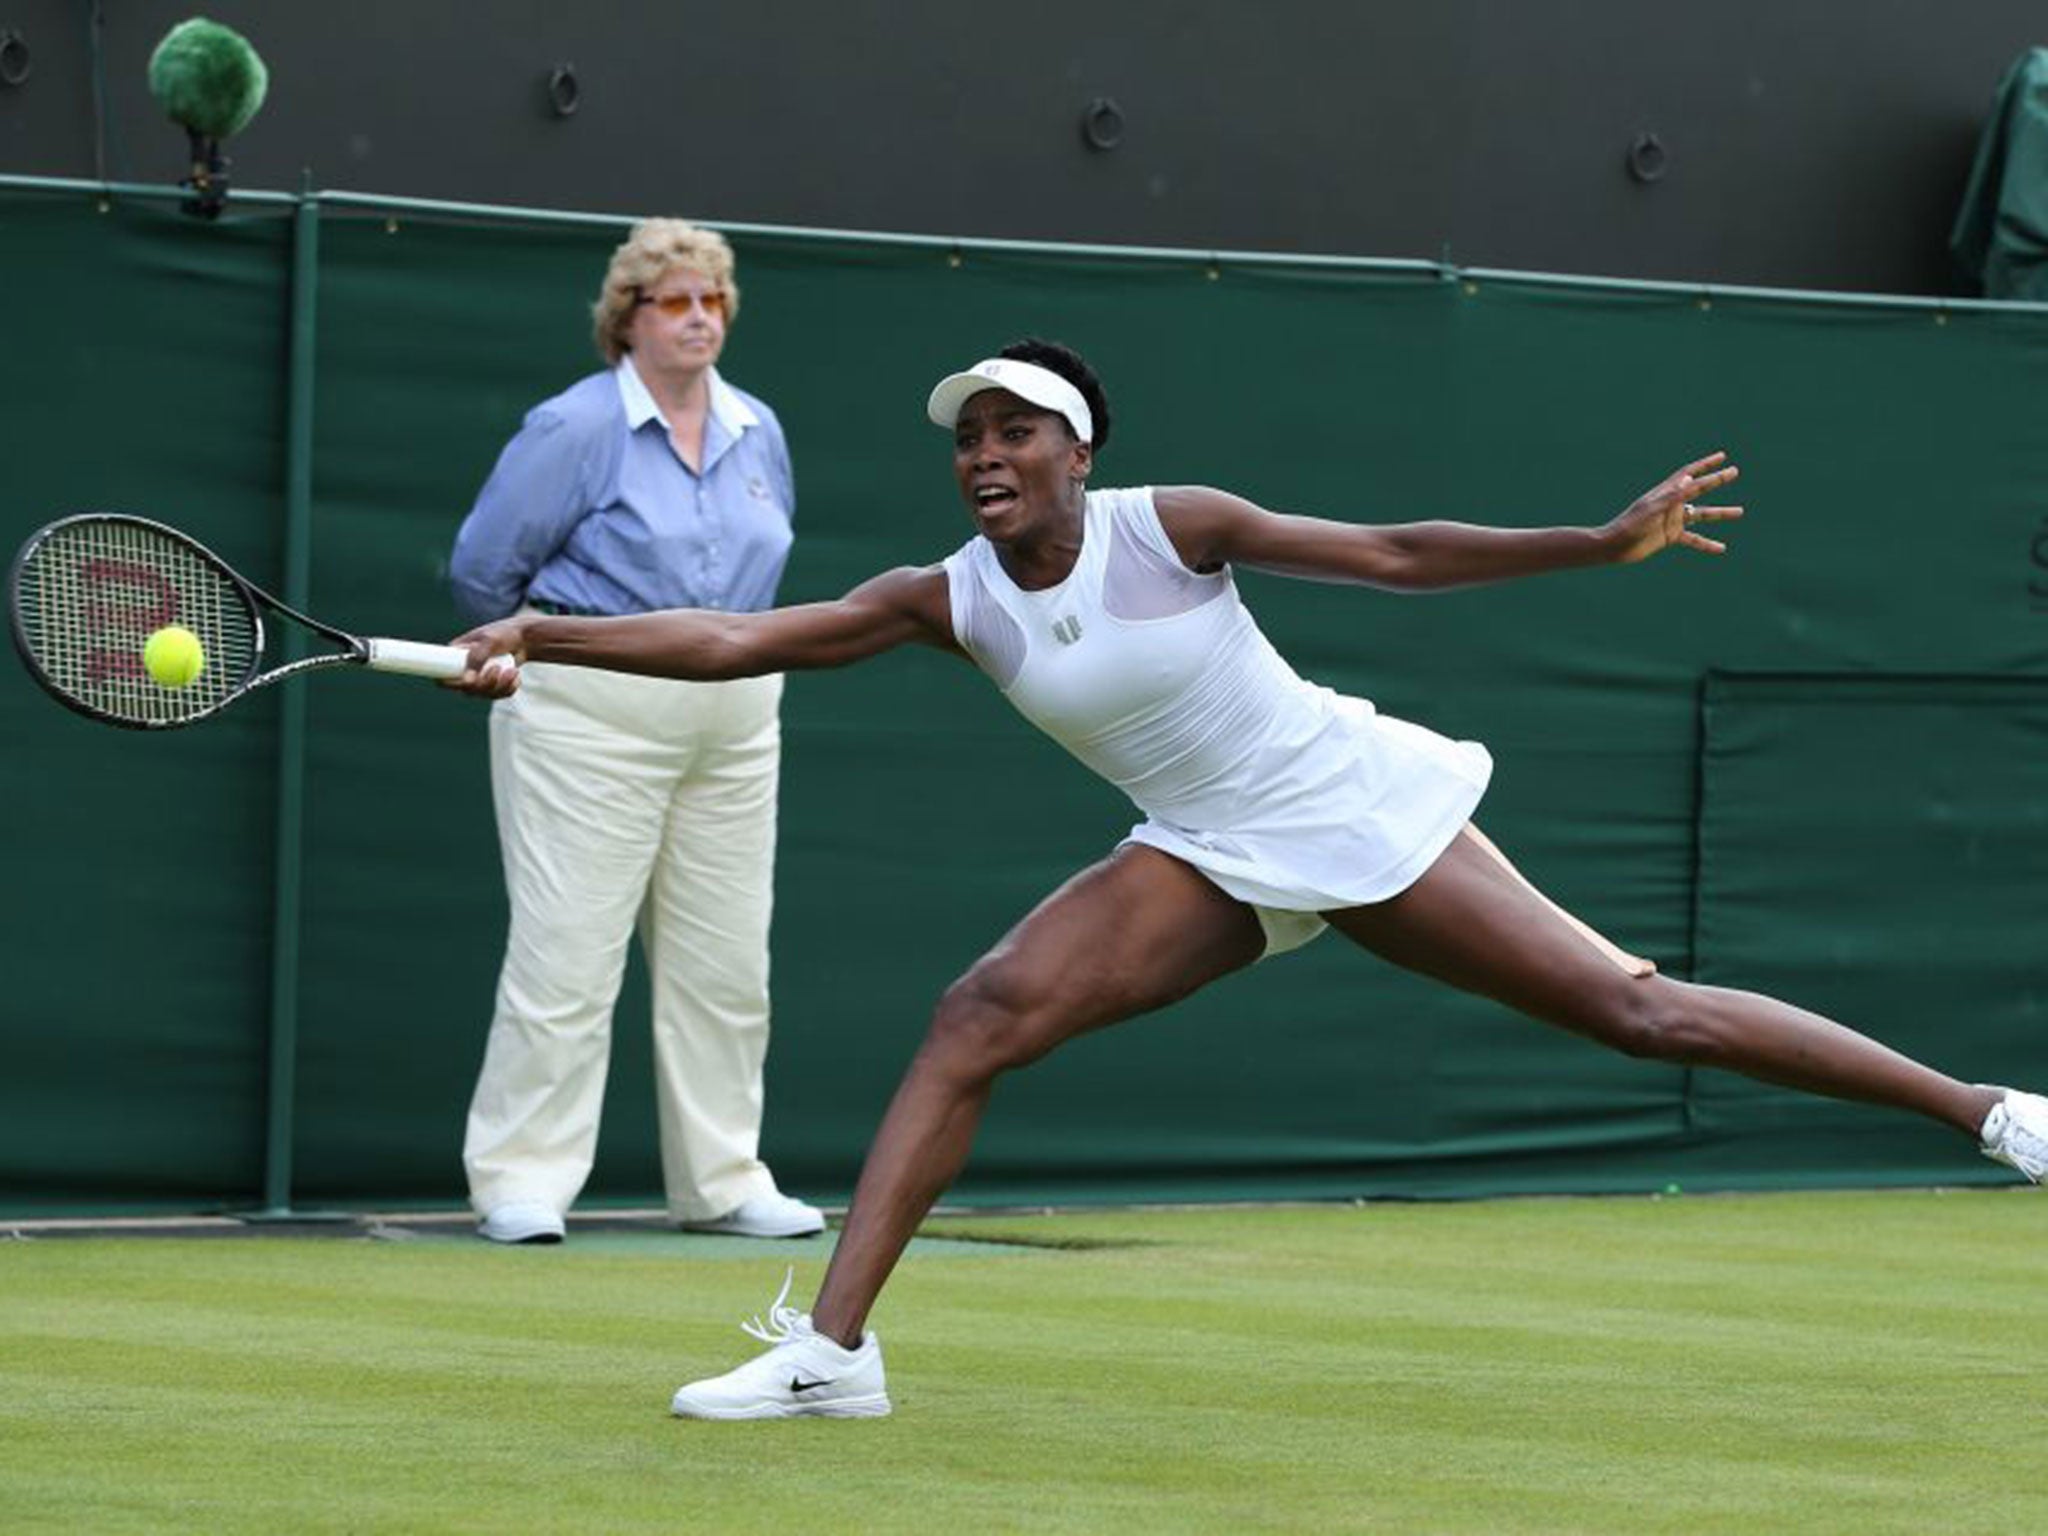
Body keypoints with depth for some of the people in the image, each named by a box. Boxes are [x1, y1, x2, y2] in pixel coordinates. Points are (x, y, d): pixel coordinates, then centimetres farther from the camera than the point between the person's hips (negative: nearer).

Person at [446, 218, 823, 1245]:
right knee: (565, 956, -8)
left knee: (724, 965, 8)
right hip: (591, 716, -6)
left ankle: (720, 1181, 16)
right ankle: (520, 1180, -3)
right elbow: (482, 566, -4)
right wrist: (536, 657, 9)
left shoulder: (757, 434, 11)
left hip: (731, 718, 6)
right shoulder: (574, 429, -8)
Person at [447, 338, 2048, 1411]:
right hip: (1214, 861, 3)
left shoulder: (1174, 527, -16)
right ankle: (833, 1347, -21)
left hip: (1362, 809, -3)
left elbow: (1395, 554, -11)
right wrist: (537, 637, -22)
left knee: (1641, 1011, -4)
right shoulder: (948, 601, -8)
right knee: (981, 1016, -18)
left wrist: (1608, 539, -16)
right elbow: (735, 639, -12)